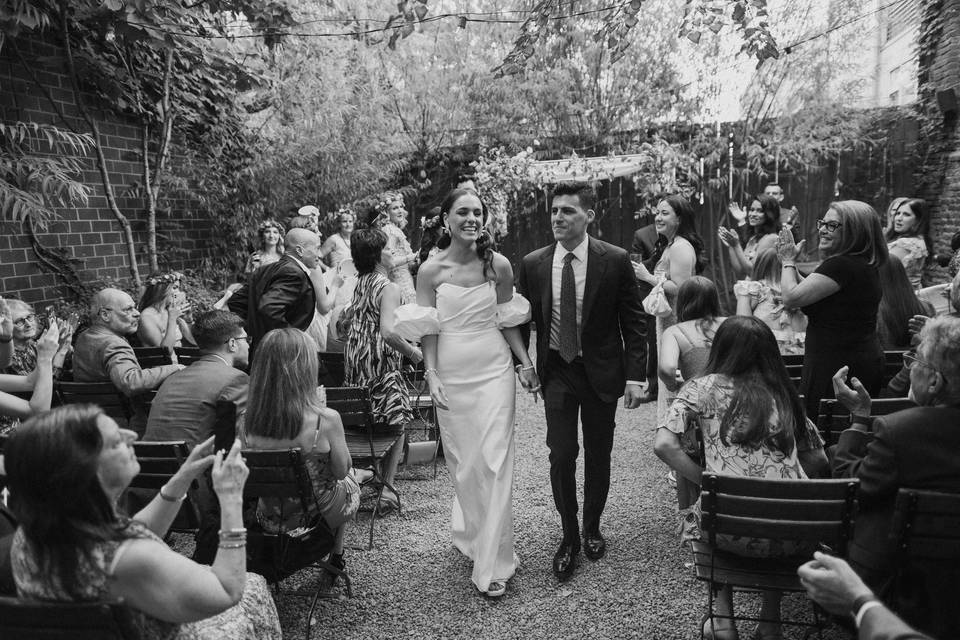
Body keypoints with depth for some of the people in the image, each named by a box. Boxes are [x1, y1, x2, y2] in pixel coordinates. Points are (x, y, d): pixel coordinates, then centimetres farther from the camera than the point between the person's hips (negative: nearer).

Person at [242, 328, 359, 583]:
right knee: (349, 484, 31)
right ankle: (336, 557, 43)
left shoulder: (246, 421, -18)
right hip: (318, 514, -3)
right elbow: (342, 470, -12)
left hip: (269, 521, 3)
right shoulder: (326, 420, -29)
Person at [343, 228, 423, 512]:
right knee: (395, 424, 2)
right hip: (381, 363, -8)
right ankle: (386, 486, 3)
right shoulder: (388, 288, -14)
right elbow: (388, 331, -26)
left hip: (355, 361, 8)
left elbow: (345, 319, 21)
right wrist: (413, 352, -14)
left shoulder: (360, 283, 11)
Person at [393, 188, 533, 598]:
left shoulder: (499, 265, -1)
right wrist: (431, 375, -9)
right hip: (451, 376, 0)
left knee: (495, 463, -2)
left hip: (494, 372, 0)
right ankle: (471, 534, 36)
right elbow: (428, 331, -1)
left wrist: (525, 361, 0)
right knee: (462, 464, 11)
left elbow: (508, 322, 7)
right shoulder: (430, 271, -3)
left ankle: (492, 564, 8)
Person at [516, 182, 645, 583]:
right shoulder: (532, 264, -3)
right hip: (556, 370, 1)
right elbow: (521, 319, 8)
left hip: (601, 371, 0)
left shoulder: (615, 261, -9)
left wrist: (634, 376, -8)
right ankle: (569, 537, 17)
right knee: (561, 454, -3)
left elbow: (633, 321, -4)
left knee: (598, 455, 12)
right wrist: (523, 363, -2)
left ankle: (592, 528, 34)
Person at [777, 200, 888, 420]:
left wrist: (788, 261, -5)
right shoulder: (863, 265, 14)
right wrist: (789, 262, 12)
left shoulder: (841, 266, -20)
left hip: (836, 366, -11)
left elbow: (792, 297, -21)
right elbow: (809, 292, 19)